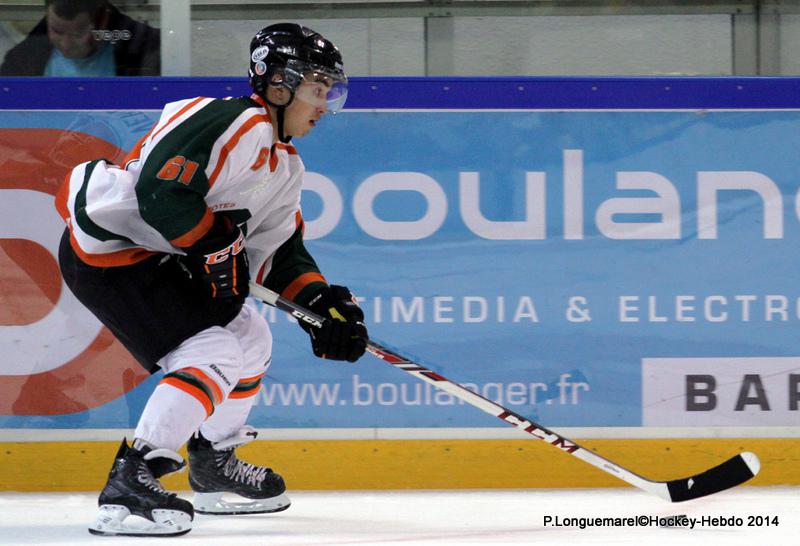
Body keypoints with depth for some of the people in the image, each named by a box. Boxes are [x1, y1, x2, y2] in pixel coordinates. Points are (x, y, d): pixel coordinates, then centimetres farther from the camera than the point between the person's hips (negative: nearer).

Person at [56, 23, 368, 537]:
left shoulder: (285, 164, 14)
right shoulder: (235, 125, -19)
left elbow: (278, 248, 17)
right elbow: (161, 191, -29)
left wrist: (321, 302, 1)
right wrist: (217, 251, -20)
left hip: (155, 255, 11)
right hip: (107, 248, -11)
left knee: (250, 338, 19)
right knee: (215, 355, -18)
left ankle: (214, 464, 31)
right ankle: (131, 481, -24)